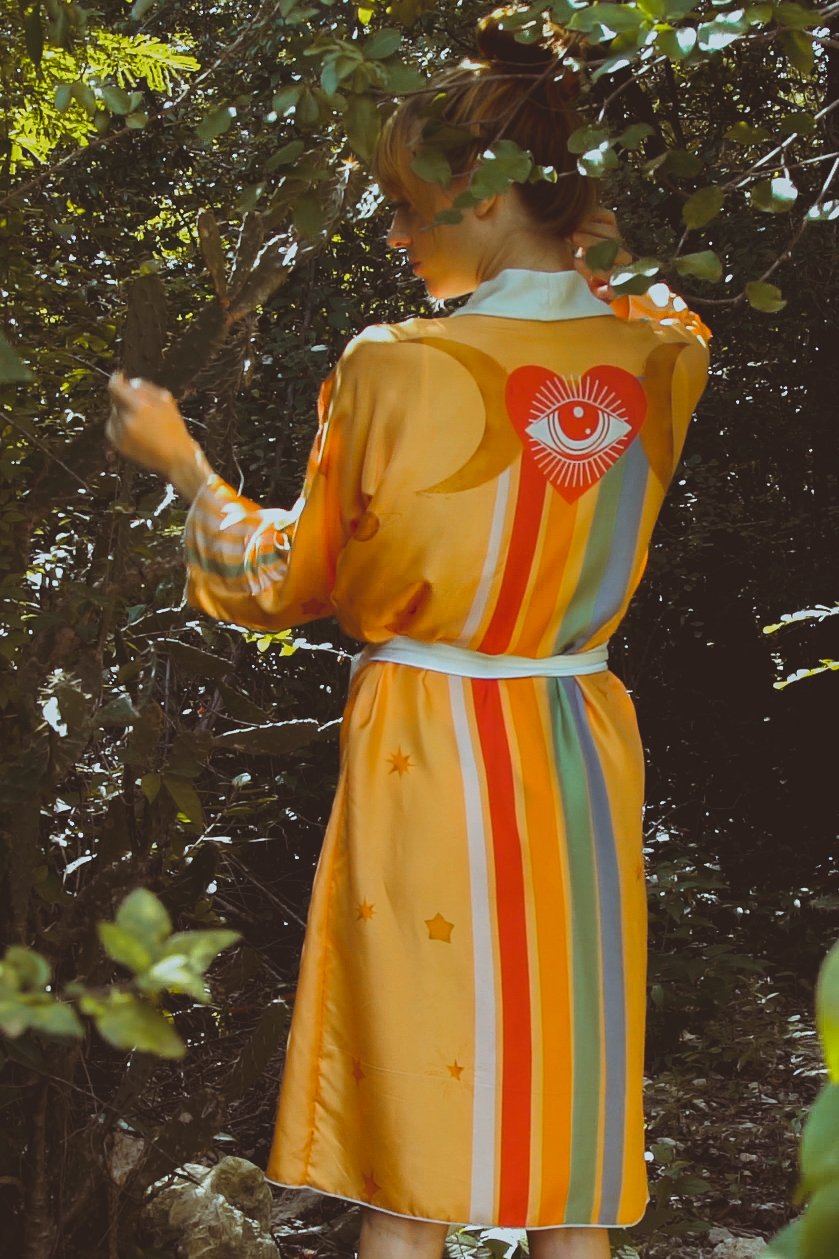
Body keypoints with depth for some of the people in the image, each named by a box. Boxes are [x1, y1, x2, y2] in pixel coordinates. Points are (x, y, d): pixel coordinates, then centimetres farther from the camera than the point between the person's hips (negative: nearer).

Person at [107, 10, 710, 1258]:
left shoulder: (394, 372, -15)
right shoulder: (661, 359, -4)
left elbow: (298, 582, -2)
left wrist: (183, 466, 10)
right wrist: (591, 245, 20)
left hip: (428, 757, -4)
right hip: (583, 766, 4)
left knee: (411, 1153, 8)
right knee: (569, 1111, 14)